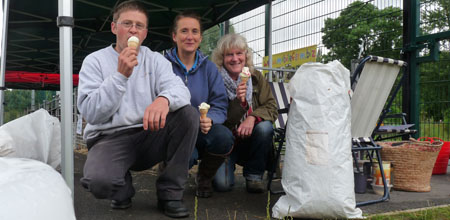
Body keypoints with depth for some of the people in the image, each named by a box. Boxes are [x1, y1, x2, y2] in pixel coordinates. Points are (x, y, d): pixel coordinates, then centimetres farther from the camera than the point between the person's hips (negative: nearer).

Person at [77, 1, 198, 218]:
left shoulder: (155, 60, 7)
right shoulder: (95, 61, 0)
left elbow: (180, 90, -13)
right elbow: (91, 114, -12)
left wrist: (164, 99, -38)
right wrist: (121, 75, -21)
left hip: (148, 136, 3)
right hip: (109, 138, -3)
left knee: (188, 114, -22)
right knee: (99, 181, -34)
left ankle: (170, 192, -9)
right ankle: (123, 188, 6)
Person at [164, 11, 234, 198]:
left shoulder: (209, 68, 7)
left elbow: (220, 106, 0)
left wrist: (209, 120, -23)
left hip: (201, 134, 3)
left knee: (223, 137, -31)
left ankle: (204, 178, 3)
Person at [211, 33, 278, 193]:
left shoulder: (256, 77, 0)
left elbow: (272, 108, -7)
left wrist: (253, 117, -27)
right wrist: (239, 101, -30)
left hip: (250, 140, 3)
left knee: (265, 127, -29)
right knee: (223, 184, -23)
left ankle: (254, 176, -8)